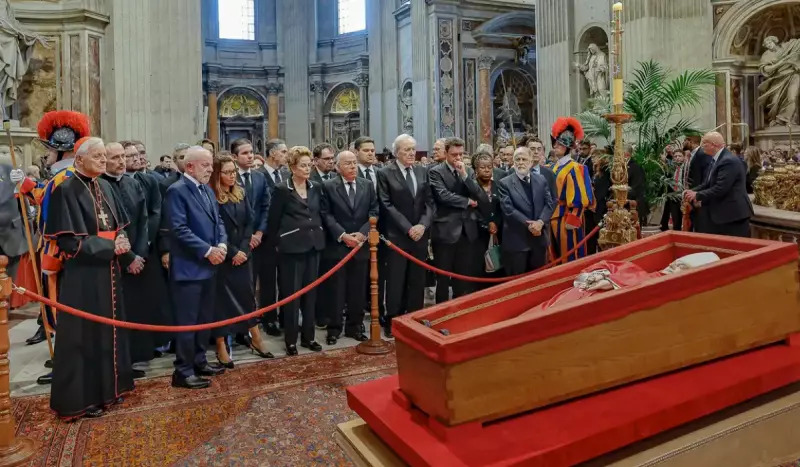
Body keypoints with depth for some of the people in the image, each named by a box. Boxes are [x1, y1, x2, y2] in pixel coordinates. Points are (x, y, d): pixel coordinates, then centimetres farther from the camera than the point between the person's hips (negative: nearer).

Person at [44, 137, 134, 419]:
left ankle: (107, 387, 27)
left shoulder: (104, 187, 10)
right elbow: (68, 240, -16)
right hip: (81, 274, -7)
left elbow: (120, 226, 15)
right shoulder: (66, 190, -12)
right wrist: (109, 246, -17)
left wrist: (122, 243, -6)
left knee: (108, 329, 14)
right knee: (83, 334, 1)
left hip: (108, 271, 7)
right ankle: (81, 397, 14)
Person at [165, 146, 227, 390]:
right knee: (187, 321, -1)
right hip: (188, 267, -8)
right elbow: (180, 229, -20)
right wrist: (207, 250, -19)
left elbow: (218, 221, 16)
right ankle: (183, 371, 9)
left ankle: (199, 361, 29)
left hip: (209, 266, 9)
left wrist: (222, 244, -3)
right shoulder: (177, 190, -12)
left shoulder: (208, 190, 14)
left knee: (205, 318, 16)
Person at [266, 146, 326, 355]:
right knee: (291, 293, 1)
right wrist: (278, 243, -1)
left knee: (310, 292, 11)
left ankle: (308, 336, 22)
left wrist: (319, 235, 8)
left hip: (313, 246, 5)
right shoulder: (282, 190, -7)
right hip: (291, 248, -5)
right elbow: (273, 221, -3)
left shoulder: (316, 188, 8)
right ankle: (291, 340, 12)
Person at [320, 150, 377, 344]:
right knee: (337, 290, 3)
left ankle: (354, 327, 20)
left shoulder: (367, 185, 8)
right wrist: (342, 235, -15)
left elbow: (374, 212, 4)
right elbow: (326, 215, -5)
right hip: (338, 245, -3)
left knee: (358, 289, 8)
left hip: (361, 245, 3)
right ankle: (334, 328, 14)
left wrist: (362, 233, -10)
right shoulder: (329, 186, 0)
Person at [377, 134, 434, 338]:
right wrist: (408, 228, -14)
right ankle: (392, 321, 14)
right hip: (397, 235, -4)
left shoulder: (422, 172, 11)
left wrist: (423, 225, -8)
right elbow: (387, 205, -9)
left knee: (417, 280, 9)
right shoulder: (385, 173, -4)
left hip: (420, 234, 5)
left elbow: (429, 202, 8)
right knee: (396, 281, 1)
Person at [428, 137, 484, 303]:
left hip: (467, 230, 5)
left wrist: (464, 174, -11)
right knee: (443, 277, 5)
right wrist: (468, 201, -7)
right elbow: (443, 196, -17)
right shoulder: (436, 172, -5)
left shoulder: (468, 171, 12)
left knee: (464, 277, 12)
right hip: (445, 231, -5)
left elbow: (478, 194, 0)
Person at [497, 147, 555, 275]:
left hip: (539, 238, 4)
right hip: (516, 240, -4)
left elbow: (550, 203, 3)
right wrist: (528, 224, -18)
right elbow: (508, 209, -13)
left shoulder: (541, 180, 9)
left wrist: (540, 222, -15)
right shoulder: (505, 183, -4)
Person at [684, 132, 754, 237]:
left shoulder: (729, 161, -21)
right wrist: (693, 191, 0)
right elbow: (708, 183, 16)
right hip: (724, 214, 10)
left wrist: (697, 195, -16)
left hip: (734, 214, -10)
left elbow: (720, 189, -26)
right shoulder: (717, 159, 12)